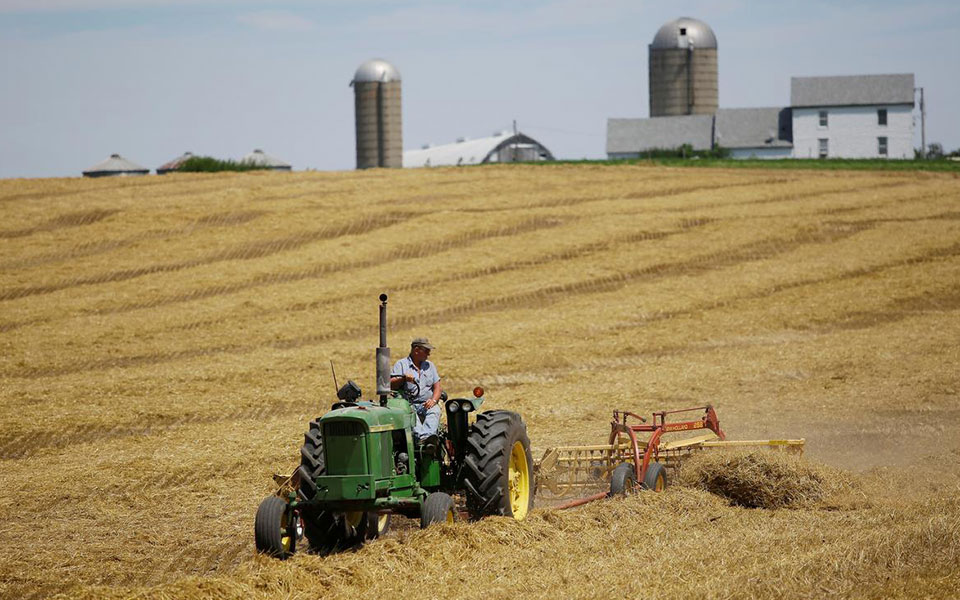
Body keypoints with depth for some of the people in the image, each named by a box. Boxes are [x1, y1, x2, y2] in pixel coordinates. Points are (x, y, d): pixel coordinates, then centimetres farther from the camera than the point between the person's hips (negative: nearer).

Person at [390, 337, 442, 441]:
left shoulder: (430, 366, 23)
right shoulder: (401, 364, 10)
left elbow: (437, 387, 16)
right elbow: (390, 385, -2)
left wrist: (433, 400, -5)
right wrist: (403, 379, -22)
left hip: (427, 405, 2)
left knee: (434, 411, -31)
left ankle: (427, 436, -54)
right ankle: (420, 436, -57)